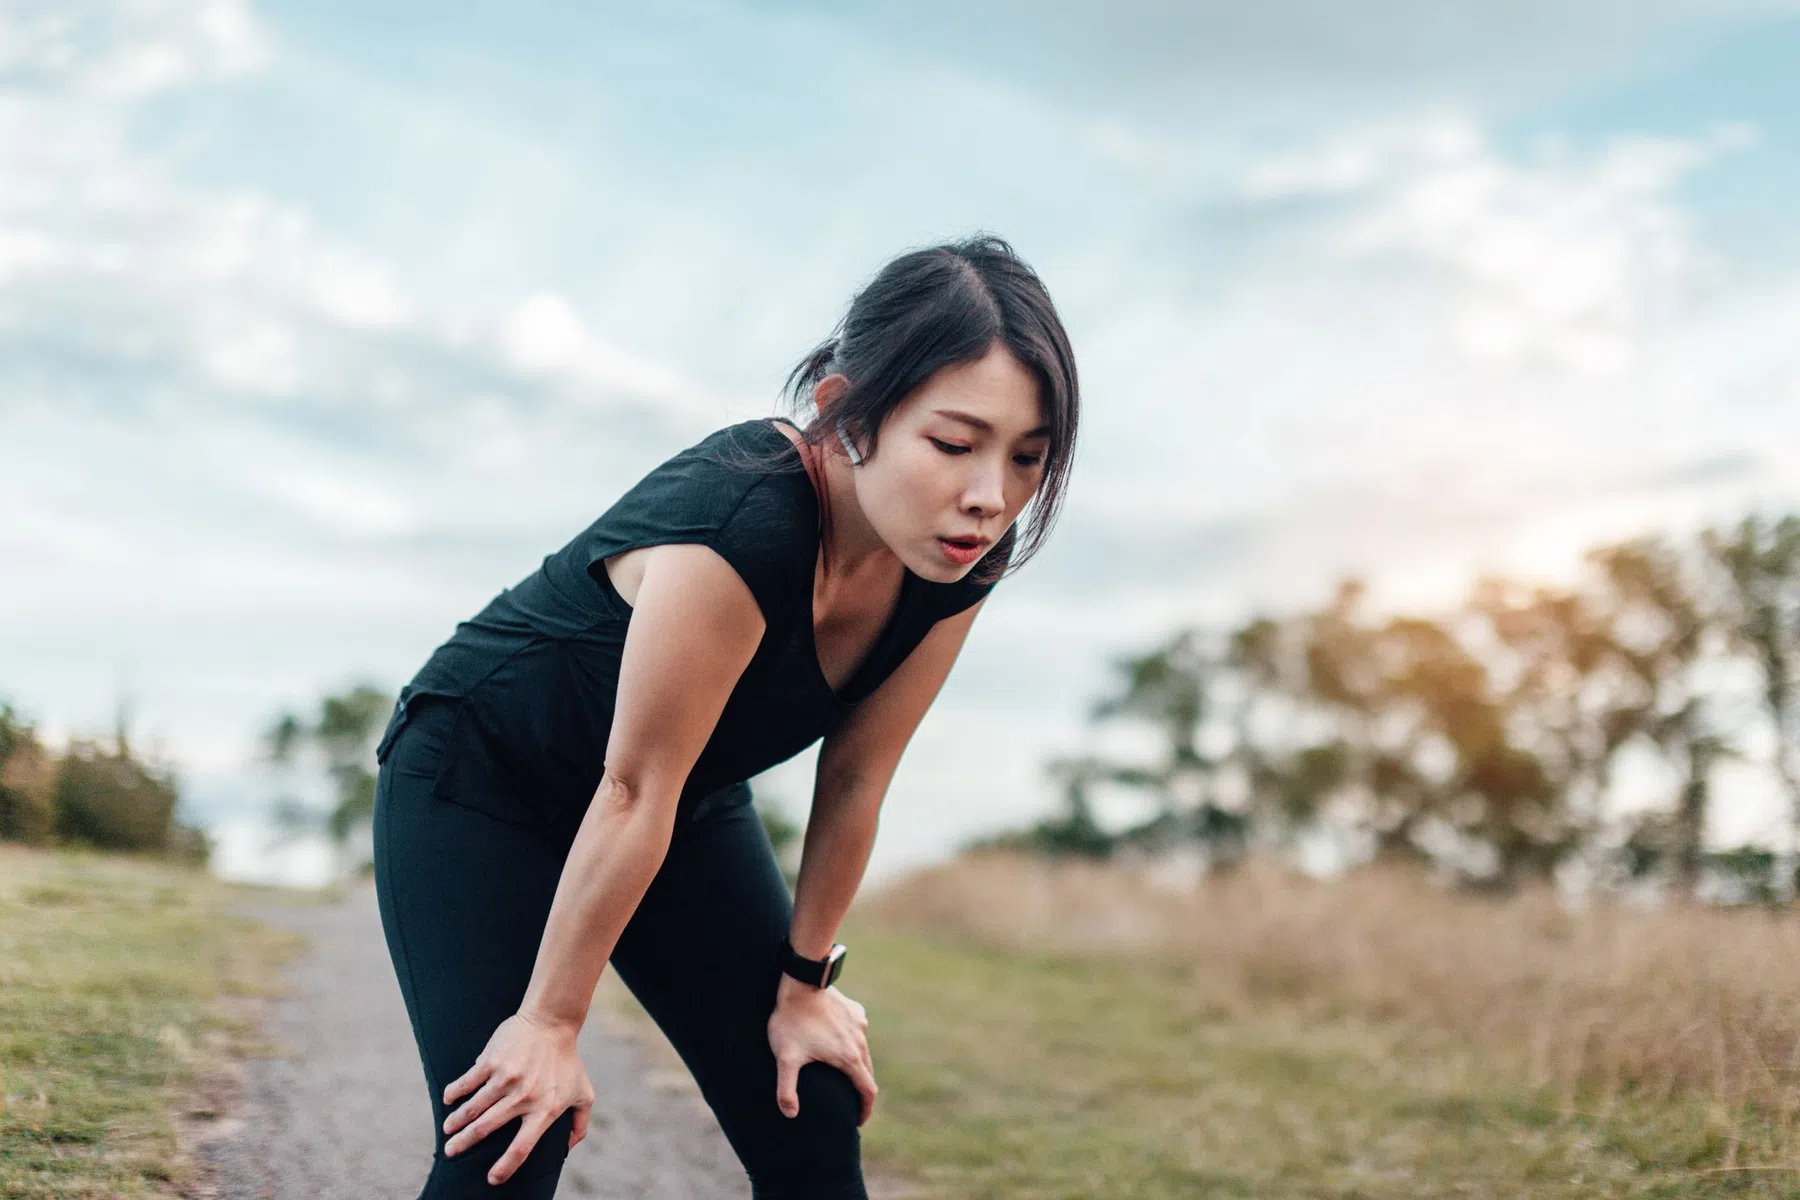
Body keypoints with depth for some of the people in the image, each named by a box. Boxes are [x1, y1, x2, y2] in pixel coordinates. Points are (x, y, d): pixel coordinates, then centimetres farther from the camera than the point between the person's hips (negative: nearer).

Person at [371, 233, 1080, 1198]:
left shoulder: (955, 560, -17)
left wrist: (805, 981, 2)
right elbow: (633, 795, -29)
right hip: (478, 781, -6)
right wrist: (551, 1022, -19)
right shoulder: (740, 526, -38)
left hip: (693, 800, 6)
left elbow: (854, 781, -6)